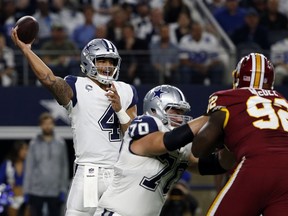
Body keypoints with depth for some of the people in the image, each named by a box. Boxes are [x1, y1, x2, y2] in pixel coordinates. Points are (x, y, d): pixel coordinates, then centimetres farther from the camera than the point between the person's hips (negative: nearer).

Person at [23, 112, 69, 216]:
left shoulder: (60, 143, 5)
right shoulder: (34, 143, 3)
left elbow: (64, 167, 7)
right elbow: (29, 167, 3)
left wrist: (63, 189, 2)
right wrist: (26, 190, -1)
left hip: (55, 191, 1)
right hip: (36, 191, -1)